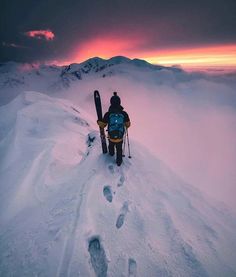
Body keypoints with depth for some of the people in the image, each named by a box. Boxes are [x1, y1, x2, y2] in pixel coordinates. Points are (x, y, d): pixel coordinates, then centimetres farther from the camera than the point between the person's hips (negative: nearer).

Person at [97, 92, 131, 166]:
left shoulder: (107, 114, -20)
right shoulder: (124, 114, -19)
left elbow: (102, 125, -6)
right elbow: (128, 125, -3)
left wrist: (98, 122, 16)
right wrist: (126, 125, 21)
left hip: (111, 137, 1)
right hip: (120, 138, -1)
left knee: (111, 146, 33)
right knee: (119, 150, 23)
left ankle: (111, 153, 62)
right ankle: (119, 162, 42)